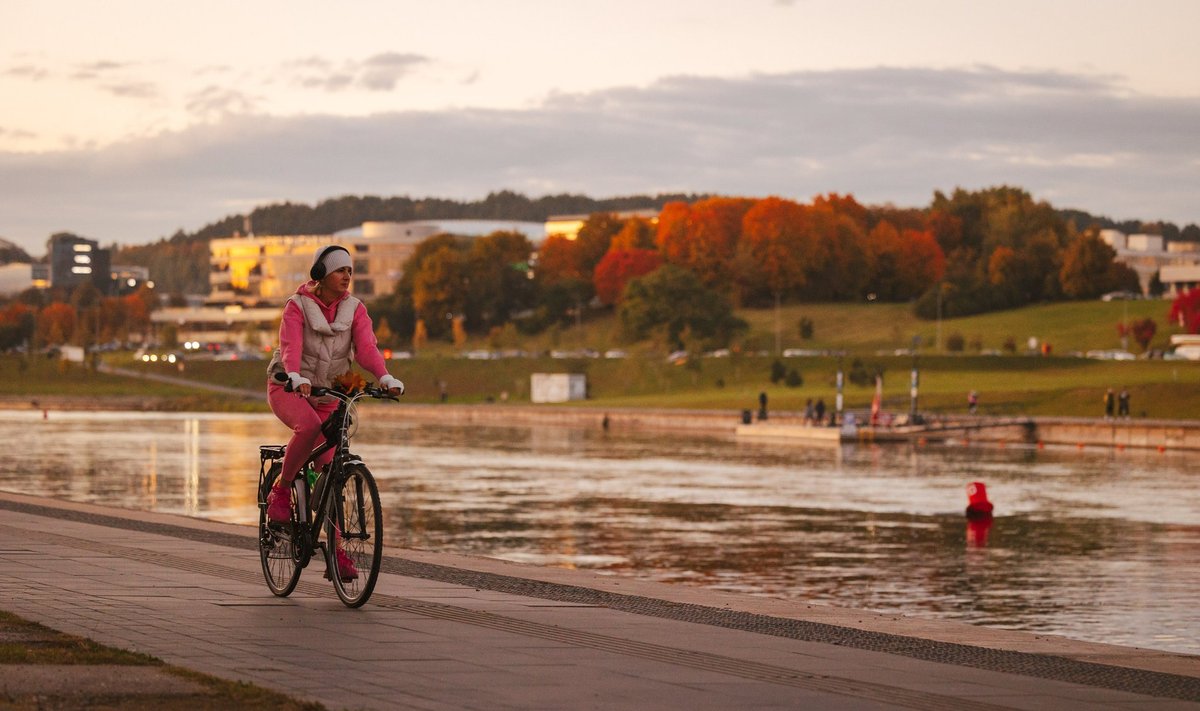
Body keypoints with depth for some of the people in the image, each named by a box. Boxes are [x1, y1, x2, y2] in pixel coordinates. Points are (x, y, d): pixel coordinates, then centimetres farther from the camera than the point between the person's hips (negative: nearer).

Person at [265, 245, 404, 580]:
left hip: (326, 393, 4)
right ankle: (281, 490, -15)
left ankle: (335, 551, 0)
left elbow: (366, 347, -17)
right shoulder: (298, 305, -11)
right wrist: (295, 377, -48)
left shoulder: (354, 310, -2)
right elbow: (290, 345, -27)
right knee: (309, 426, -37)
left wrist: (385, 377, -37)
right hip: (288, 389, -4)